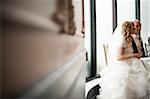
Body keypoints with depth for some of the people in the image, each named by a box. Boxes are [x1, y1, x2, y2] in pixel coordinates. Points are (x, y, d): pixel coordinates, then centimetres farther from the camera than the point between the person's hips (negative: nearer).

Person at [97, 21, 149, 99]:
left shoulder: (128, 39, 10)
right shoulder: (121, 40, -20)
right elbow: (119, 57, -25)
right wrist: (133, 55, -19)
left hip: (128, 65, 10)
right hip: (122, 68, -10)